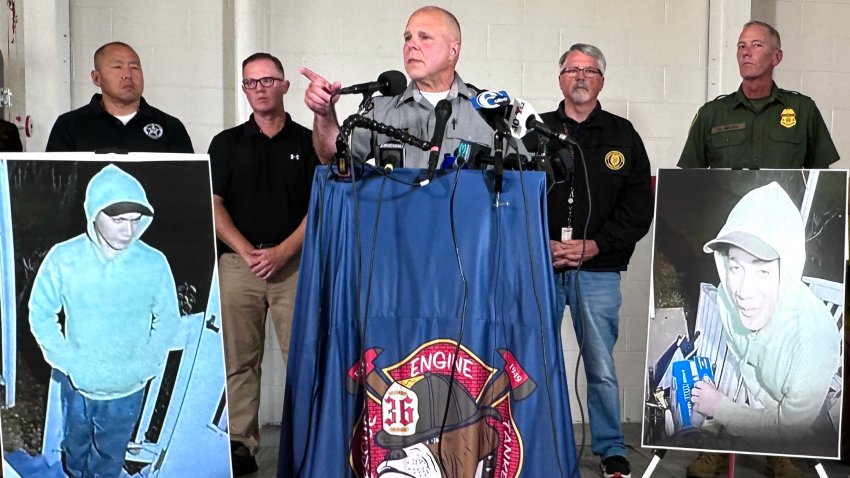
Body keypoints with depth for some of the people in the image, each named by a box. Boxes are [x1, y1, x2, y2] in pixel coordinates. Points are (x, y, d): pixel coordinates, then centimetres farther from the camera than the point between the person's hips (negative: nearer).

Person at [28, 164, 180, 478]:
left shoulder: (154, 263, -18)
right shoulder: (64, 258, -16)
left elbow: (168, 322, -6)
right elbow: (41, 313, -5)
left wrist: (140, 367, -11)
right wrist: (68, 361, -12)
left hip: (126, 390, -1)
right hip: (77, 384, 1)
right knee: (76, 452, 27)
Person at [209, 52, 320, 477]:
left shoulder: (307, 142, 9)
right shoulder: (227, 143, 12)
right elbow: (213, 206, 5)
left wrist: (282, 252, -9)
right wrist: (247, 251, -7)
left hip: (294, 262, -1)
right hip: (238, 262, 1)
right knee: (238, 360, 2)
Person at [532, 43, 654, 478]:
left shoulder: (622, 137, 7)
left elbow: (639, 206, 2)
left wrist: (595, 245, -9)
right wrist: (540, 244, -10)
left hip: (598, 271, 0)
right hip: (540, 267, 1)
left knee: (602, 368, 4)